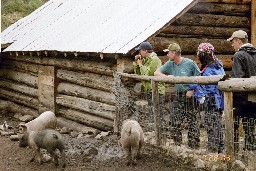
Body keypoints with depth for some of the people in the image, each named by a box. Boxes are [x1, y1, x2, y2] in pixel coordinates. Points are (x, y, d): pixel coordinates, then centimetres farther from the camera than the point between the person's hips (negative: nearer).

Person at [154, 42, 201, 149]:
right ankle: (177, 144, 14)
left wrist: (192, 90, -16)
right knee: (174, 122, 3)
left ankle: (193, 146, 7)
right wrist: (167, 76, -11)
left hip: (191, 96, -5)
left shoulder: (190, 63, -9)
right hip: (178, 97, 5)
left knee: (193, 122, -1)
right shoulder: (170, 64, 6)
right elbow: (156, 73, 7)